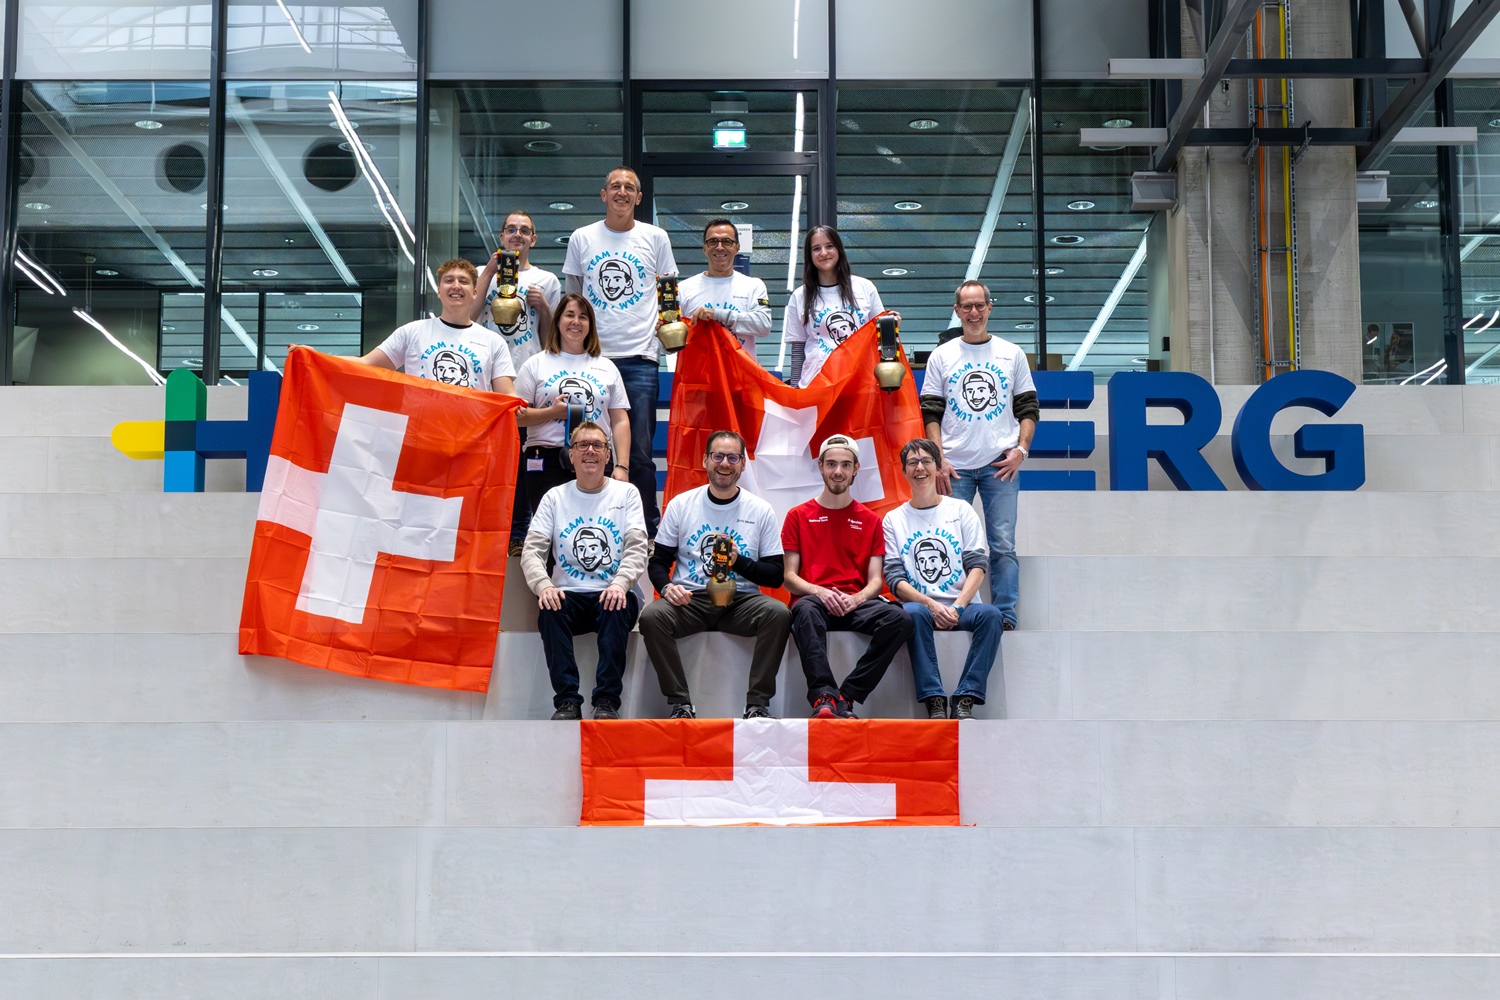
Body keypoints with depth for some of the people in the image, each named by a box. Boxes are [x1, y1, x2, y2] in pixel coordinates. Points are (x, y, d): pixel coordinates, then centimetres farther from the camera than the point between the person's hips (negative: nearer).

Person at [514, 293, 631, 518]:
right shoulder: (536, 364, 11)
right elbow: (516, 415, 4)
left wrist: (622, 466, 0)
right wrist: (551, 413, -12)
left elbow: (620, 421, 11)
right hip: (547, 460, -1)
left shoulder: (606, 367, 16)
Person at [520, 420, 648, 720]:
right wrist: (543, 585, -20)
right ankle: (567, 701, -26)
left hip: (611, 595, -1)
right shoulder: (555, 497, 11)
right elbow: (532, 549, 1)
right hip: (569, 595, 1)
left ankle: (607, 701, -28)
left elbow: (637, 548, -3)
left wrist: (620, 583, -23)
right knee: (549, 608, -31)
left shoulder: (626, 494, 8)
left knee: (619, 606, -35)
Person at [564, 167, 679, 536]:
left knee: (640, 451, -3)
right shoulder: (582, 238, 9)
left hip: (640, 357, -1)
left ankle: (648, 530, 6)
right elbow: (573, 295, 17)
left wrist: (667, 322, -2)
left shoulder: (655, 238, 8)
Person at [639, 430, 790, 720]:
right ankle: (680, 703, -18)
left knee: (778, 613, -31)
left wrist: (739, 562, -13)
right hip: (689, 599, 0)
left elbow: (776, 575, 5)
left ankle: (758, 703, -19)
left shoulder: (761, 510, 6)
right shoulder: (681, 504, 8)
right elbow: (658, 561, 8)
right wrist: (667, 587, -14)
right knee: (651, 616, -30)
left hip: (741, 601, 0)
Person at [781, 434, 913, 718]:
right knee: (805, 610, -39)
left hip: (856, 604, 2)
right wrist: (819, 592, -13)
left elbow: (875, 580, 10)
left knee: (900, 618, -30)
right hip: (814, 599, -2)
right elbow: (789, 576, 7)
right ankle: (824, 697, -46)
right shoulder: (798, 516, 14)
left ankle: (846, 696, -29)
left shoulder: (870, 520, 17)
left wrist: (855, 599, -12)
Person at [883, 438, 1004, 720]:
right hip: (919, 604, -1)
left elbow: (977, 566, 3)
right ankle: (934, 701, -35)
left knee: (992, 614, -30)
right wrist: (932, 605, -15)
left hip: (960, 605, 1)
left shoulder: (961, 510, 13)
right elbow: (895, 579, 2)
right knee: (913, 613, -36)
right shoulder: (894, 520, 11)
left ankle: (965, 700, -30)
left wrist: (957, 607, -13)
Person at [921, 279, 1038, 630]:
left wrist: (1021, 449, -3)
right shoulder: (941, 356, 9)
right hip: (955, 466, 0)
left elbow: (1028, 407, 11)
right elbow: (931, 413, 6)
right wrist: (938, 459, -5)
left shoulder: (1011, 354, 11)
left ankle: (1005, 616, 1)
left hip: (1000, 465, 0)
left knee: (1003, 544, -3)